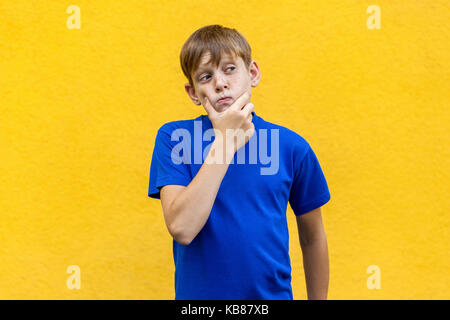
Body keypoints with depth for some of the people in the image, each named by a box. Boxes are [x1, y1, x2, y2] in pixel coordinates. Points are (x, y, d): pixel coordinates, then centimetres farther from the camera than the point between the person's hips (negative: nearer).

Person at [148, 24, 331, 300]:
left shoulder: (292, 147, -6)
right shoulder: (173, 138, -9)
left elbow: (313, 239, 5)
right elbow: (181, 228, -22)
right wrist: (225, 141, -22)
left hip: (273, 293, 1)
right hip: (197, 293, -1)